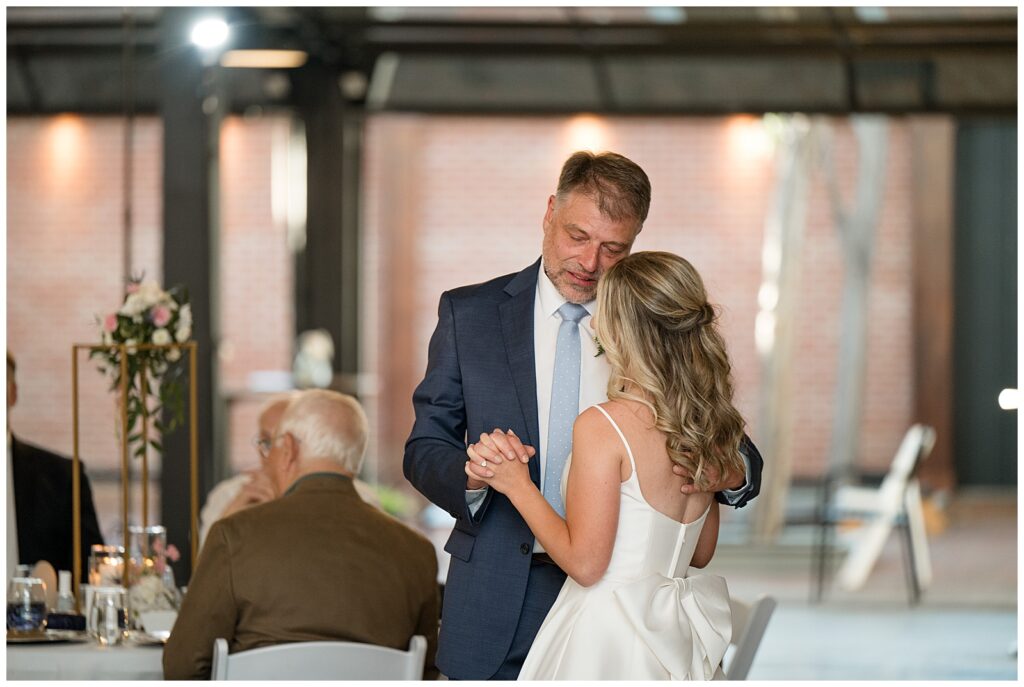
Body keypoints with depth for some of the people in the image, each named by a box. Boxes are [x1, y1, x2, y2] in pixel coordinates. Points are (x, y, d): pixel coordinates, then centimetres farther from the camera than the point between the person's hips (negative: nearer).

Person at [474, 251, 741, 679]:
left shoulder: (602, 426, -16)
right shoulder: (704, 426, 5)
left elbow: (585, 563, -16)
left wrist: (518, 486, -4)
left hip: (603, 642, -7)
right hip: (674, 640, 7)